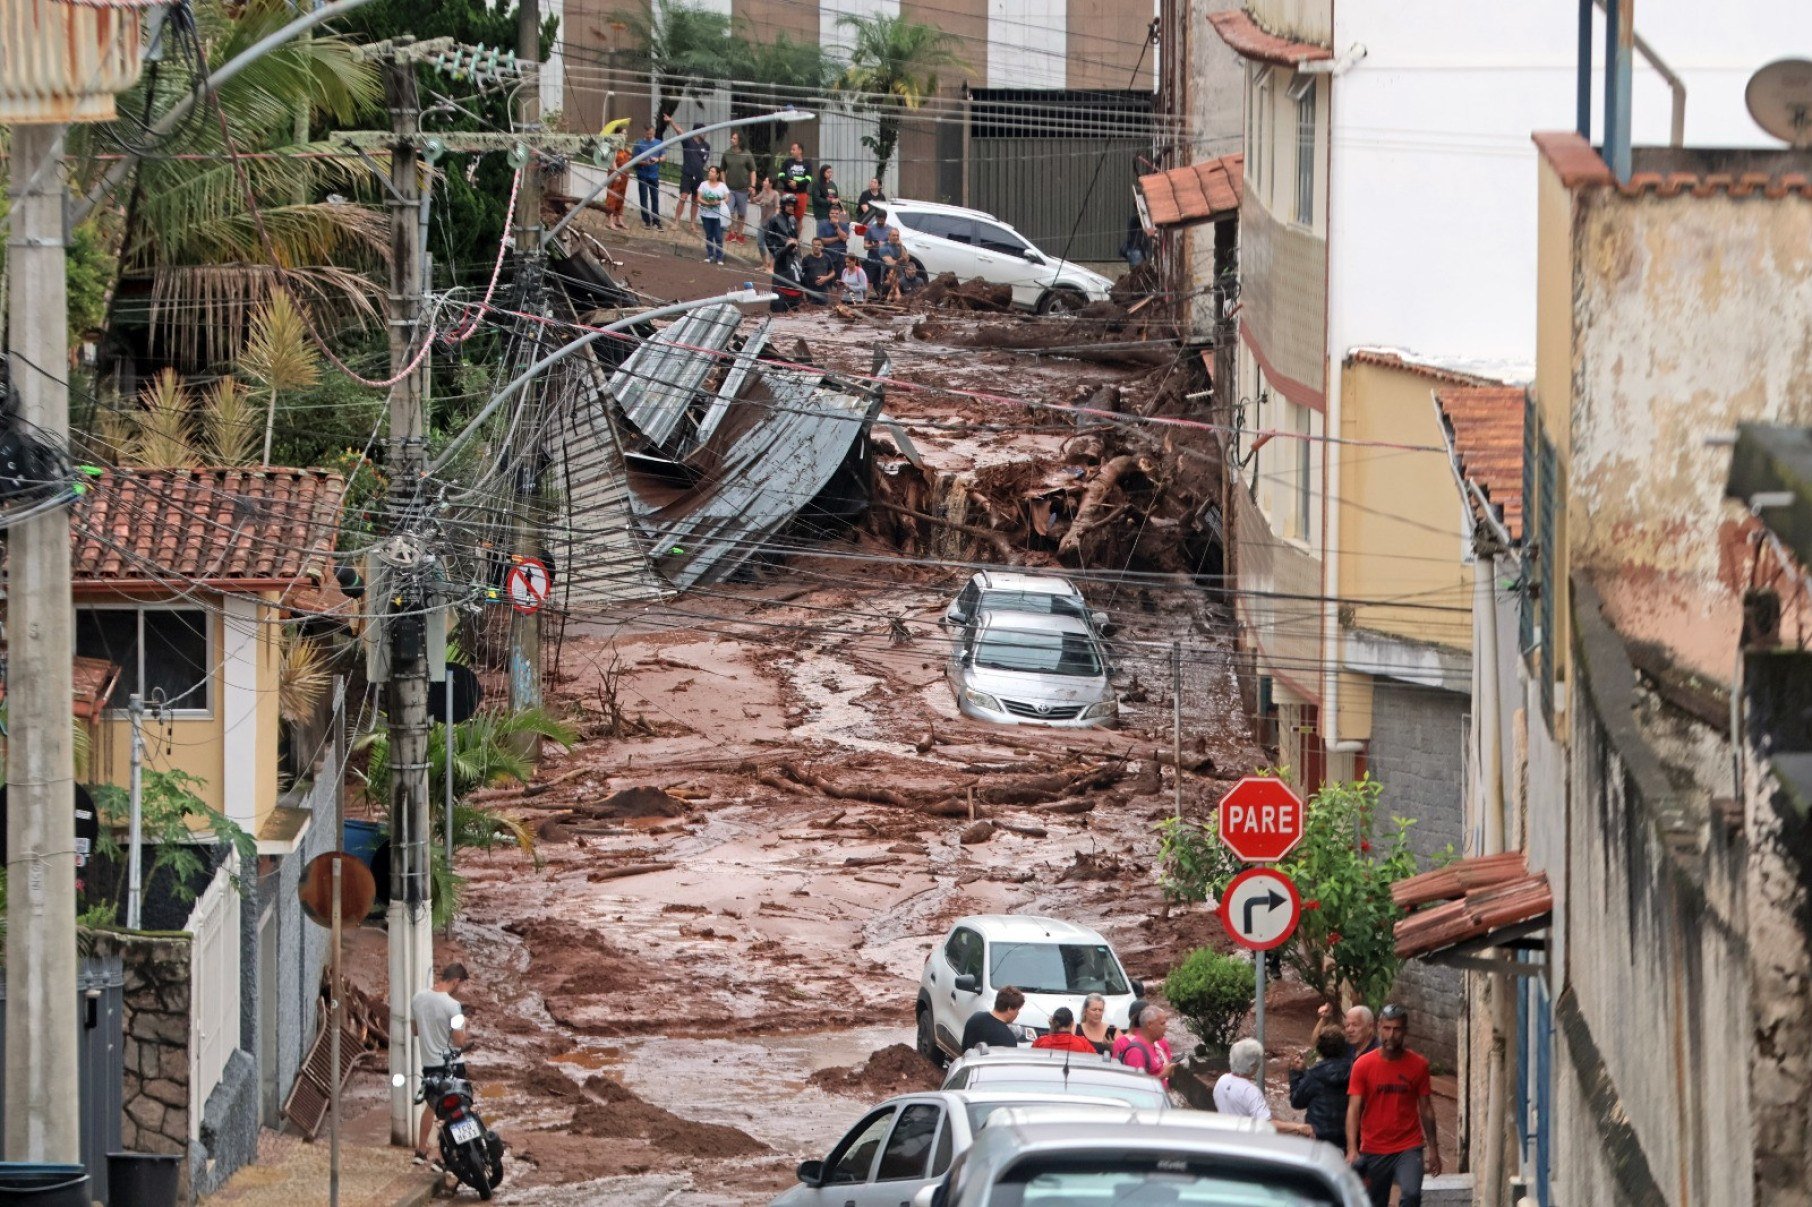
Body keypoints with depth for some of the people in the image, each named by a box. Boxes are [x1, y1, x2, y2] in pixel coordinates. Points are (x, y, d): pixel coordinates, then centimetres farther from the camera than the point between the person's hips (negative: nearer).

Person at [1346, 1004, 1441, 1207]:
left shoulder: (1418, 1065, 0)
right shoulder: (1363, 1065, -2)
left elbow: (1426, 1109, 8)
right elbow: (1354, 1110, -5)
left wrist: (1433, 1150, 9)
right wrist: (1352, 1150, -17)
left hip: (1409, 1148, -1)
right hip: (1373, 1150, 1)